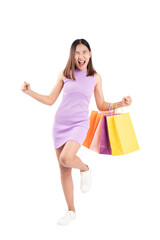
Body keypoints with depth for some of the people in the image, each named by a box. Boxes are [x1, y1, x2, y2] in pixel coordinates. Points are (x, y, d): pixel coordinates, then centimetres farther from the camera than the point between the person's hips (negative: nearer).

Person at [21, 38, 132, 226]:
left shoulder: (95, 77, 4)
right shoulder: (65, 74, 4)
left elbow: (101, 106, 10)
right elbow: (50, 100, 8)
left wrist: (121, 104, -3)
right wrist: (29, 92, 0)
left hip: (79, 123, -2)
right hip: (60, 123, 2)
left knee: (66, 159, -29)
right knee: (64, 169, 6)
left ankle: (85, 169, 7)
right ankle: (71, 211, 23)